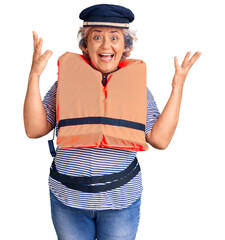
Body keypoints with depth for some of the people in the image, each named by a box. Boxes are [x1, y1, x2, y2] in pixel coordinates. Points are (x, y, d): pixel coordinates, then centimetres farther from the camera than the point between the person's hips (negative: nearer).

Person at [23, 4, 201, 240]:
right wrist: (34, 75, -10)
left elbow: (161, 139, -5)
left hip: (121, 201, 0)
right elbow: (34, 129, -4)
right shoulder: (67, 81, 0)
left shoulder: (137, 84, 2)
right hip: (68, 198, 0)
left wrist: (177, 87, -5)